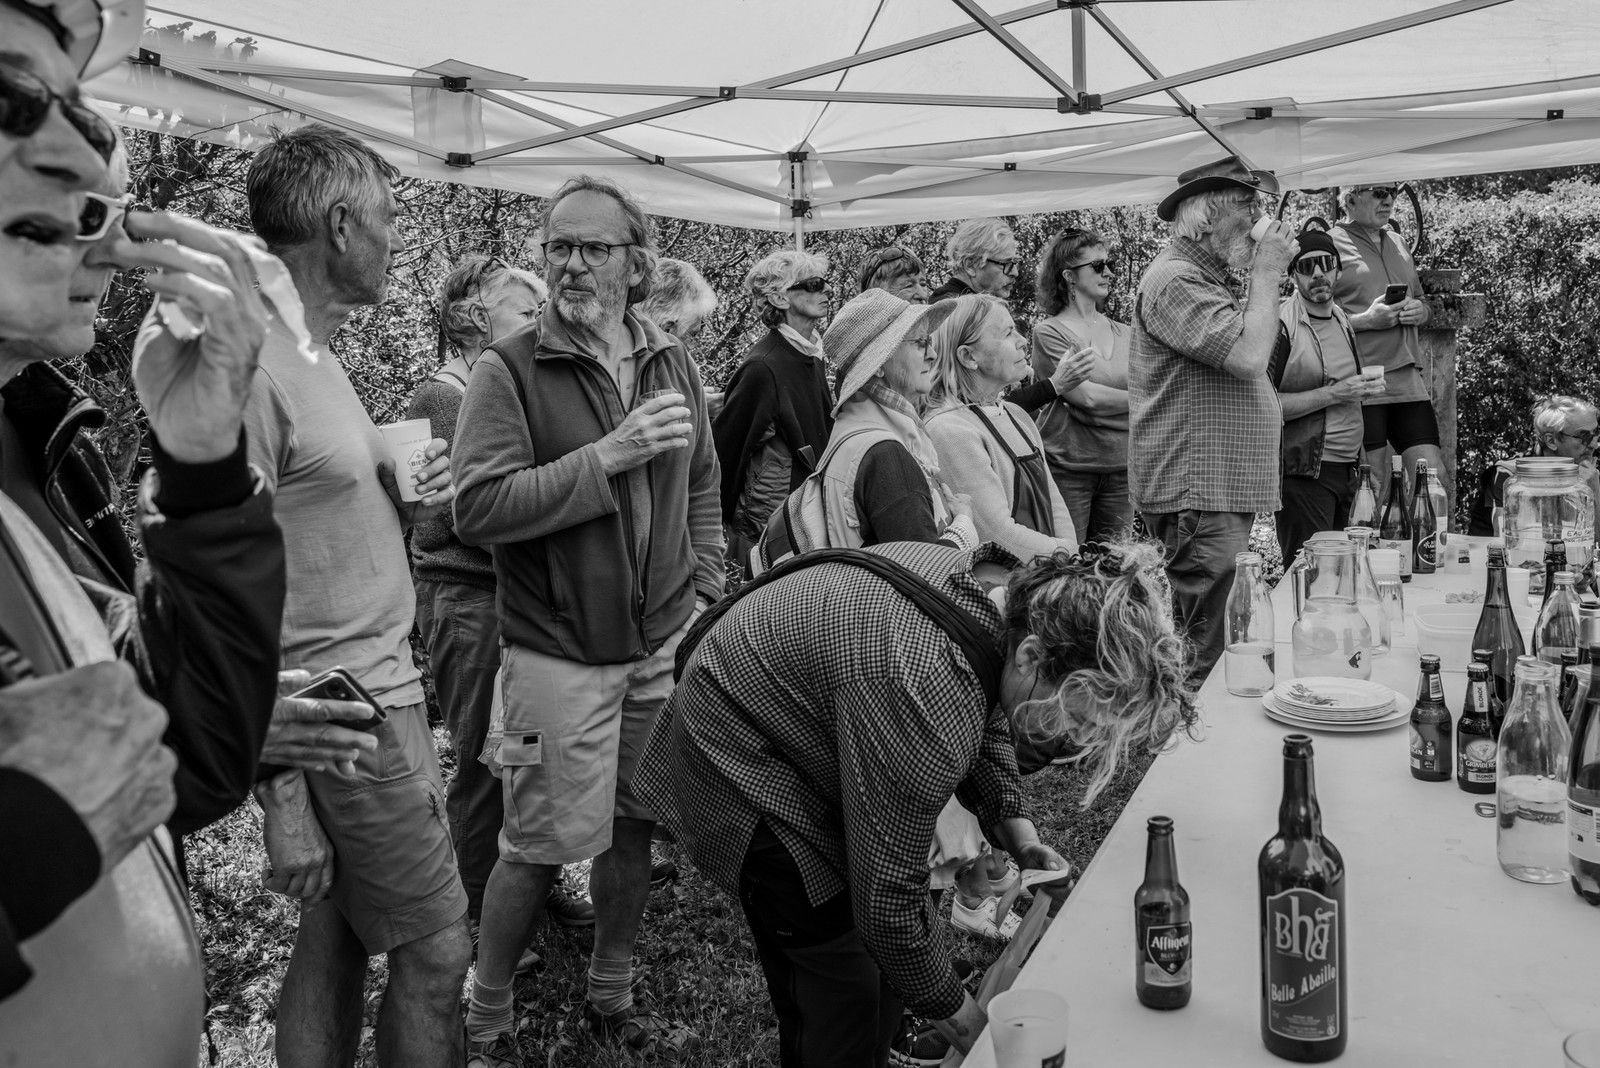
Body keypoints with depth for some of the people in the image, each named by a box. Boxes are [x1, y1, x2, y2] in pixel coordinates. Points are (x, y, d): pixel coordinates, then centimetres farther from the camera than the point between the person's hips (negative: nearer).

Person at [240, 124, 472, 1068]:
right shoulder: (254, 370, -18)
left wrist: (412, 503, -2)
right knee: (436, 952, 4)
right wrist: (283, 798, -19)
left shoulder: (317, 354, 11)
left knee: (336, 937, 19)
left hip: (383, 683, 9)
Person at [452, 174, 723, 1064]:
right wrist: (607, 456, -23)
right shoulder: (510, 371, -10)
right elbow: (479, 508, -19)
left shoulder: (675, 364, 7)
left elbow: (702, 490, 14)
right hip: (562, 655, -5)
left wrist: (705, 597, 4)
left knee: (634, 825, 15)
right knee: (541, 847, 2)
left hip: (664, 644, 5)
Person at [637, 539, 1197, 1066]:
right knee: (847, 983, -5)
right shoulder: (920, 700, -40)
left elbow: (983, 717, 10)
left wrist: (1011, 821, -3)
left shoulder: (996, 578, -13)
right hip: (740, 768, -9)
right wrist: (954, 1010, -12)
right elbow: (887, 897, -28)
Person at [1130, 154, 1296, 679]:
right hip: (1198, 497, -11)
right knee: (1206, 656, -8)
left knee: (1206, 646, 14)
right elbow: (1249, 355, -22)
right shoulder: (1174, 279, -13)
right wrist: (1267, 273, -12)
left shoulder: (1207, 277, 22)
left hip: (1224, 492, 11)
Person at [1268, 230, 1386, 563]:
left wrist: (1365, 387, 11)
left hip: (1348, 469, 7)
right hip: (1304, 473, -7)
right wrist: (1332, 394, -20)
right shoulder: (1282, 324, -11)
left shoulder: (1342, 320, 14)